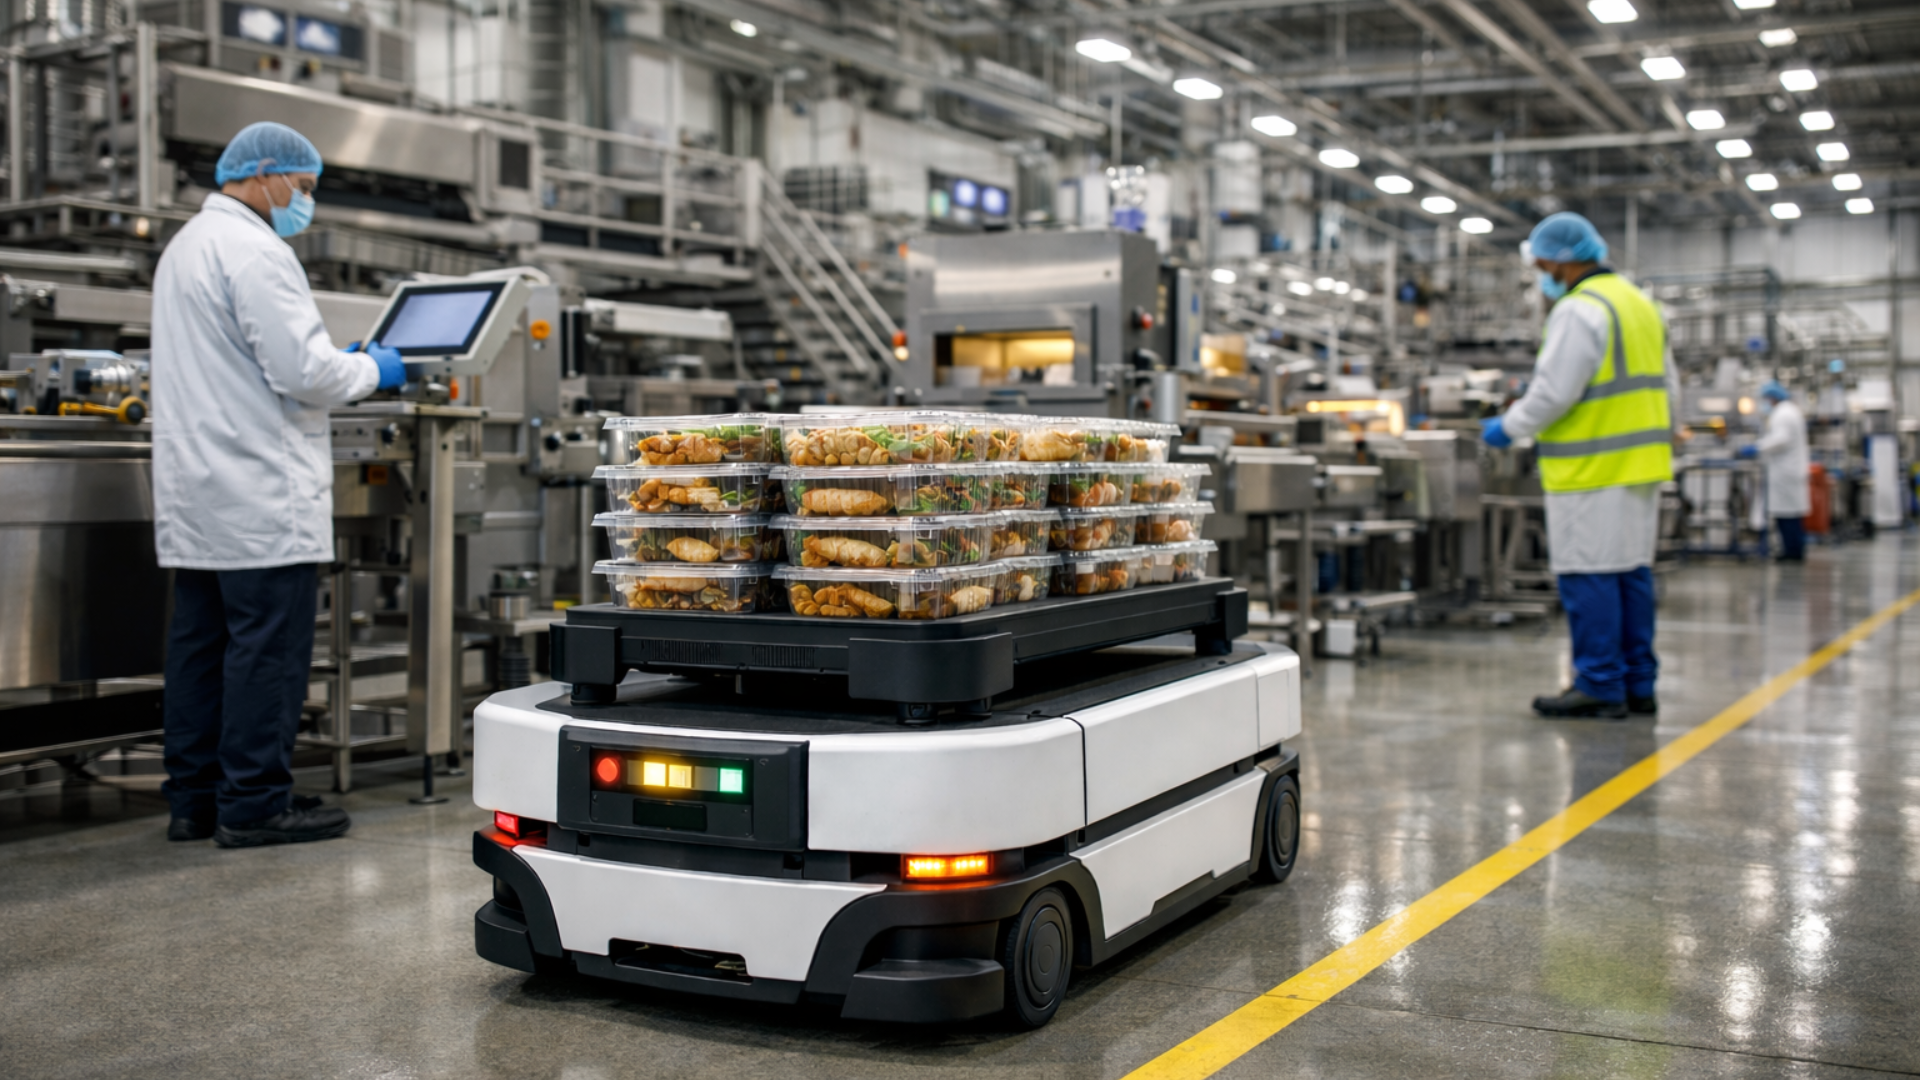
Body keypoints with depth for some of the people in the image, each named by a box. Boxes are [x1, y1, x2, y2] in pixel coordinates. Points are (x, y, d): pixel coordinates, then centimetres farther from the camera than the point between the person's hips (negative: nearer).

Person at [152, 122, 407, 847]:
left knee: (200, 643, 11)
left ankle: (194, 799, 17)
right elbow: (304, 370, -19)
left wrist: (339, 367, 20)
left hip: (195, 490, 10)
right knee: (268, 644, -6)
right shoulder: (254, 251, -13)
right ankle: (254, 805, -2)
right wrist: (370, 371, -1)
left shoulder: (185, 247, 21)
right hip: (260, 497, -10)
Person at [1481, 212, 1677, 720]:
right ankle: (1638, 684, 16)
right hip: (1639, 461, 9)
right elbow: (1665, 384, 21)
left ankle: (1600, 687, -2)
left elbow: (1554, 390, -19)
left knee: (1589, 574, -5)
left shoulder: (1579, 310, -13)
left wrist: (1508, 427, -5)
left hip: (1595, 468, -9)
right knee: (1632, 572, 12)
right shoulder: (1639, 303, 18)